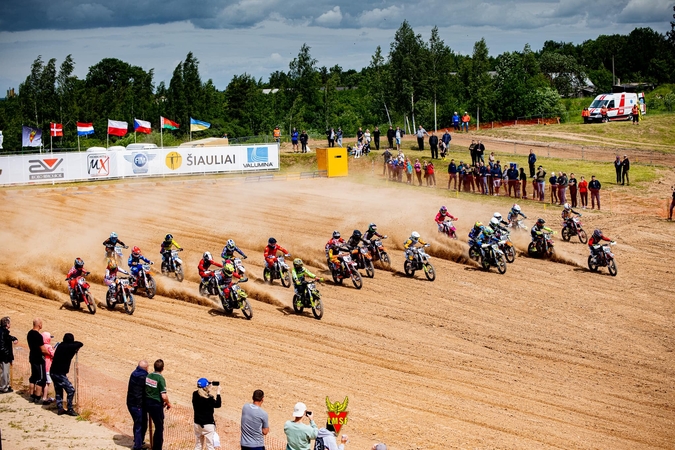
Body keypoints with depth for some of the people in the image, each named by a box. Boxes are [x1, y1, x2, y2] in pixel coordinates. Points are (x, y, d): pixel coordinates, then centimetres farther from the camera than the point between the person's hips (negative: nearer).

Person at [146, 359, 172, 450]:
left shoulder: (148, 376, 1)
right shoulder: (160, 379, -19)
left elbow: (145, 390, 10)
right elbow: (164, 396, -22)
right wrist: (168, 403, -3)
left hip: (147, 403, 6)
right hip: (157, 405, -6)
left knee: (157, 425, 24)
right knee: (159, 428, 6)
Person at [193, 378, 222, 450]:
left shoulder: (195, 395, -3)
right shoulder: (209, 398, -21)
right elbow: (218, 405, -8)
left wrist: (208, 391, 11)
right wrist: (218, 392, -4)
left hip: (197, 423, 6)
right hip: (208, 424, -6)